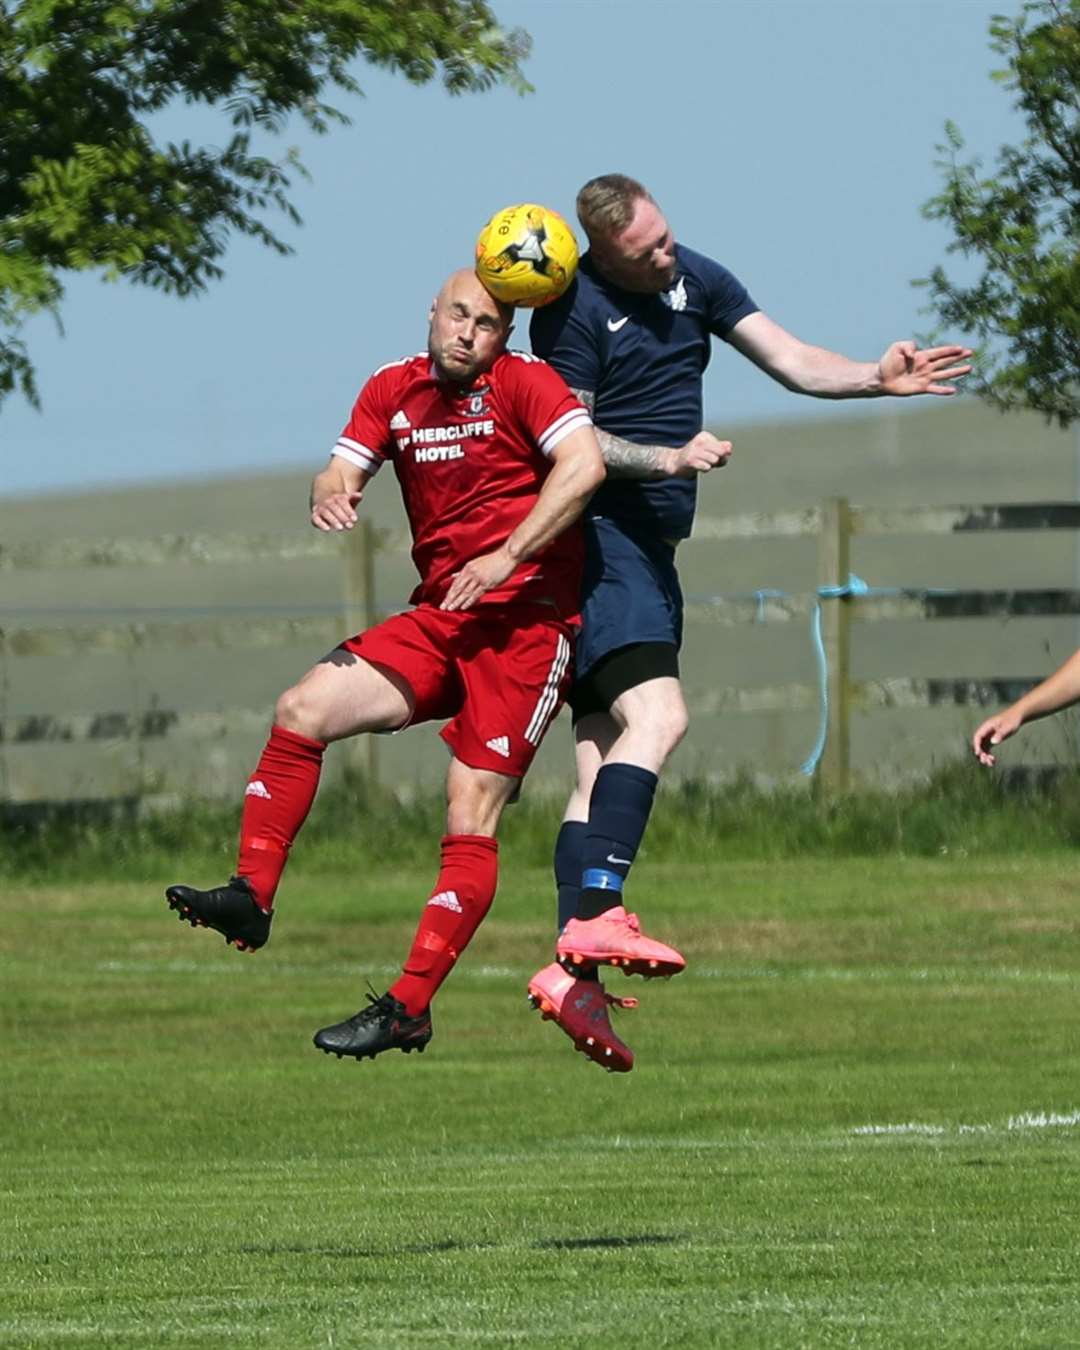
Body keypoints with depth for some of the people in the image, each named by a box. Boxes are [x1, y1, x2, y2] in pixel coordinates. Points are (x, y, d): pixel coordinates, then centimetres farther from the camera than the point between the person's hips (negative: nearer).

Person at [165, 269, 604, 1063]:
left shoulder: (523, 382, -6)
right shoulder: (395, 390, 13)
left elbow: (584, 463, -20)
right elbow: (344, 468, 7)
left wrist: (506, 558, -25)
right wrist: (331, 494, -19)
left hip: (526, 619, -6)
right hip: (439, 617, 6)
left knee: (472, 812, -12)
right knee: (302, 711, -10)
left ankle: (409, 1009, -14)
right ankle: (252, 896, -9)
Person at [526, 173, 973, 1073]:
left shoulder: (695, 281, 10)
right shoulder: (572, 312, -11)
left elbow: (790, 361, 7)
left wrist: (879, 381, -9)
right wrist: (669, 457, -21)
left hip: (649, 550, 8)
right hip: (597, 539, -8)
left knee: (603, 765, 1)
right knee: (657, 717, -25)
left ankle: (572, 974, -5)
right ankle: (595, 917, -34)